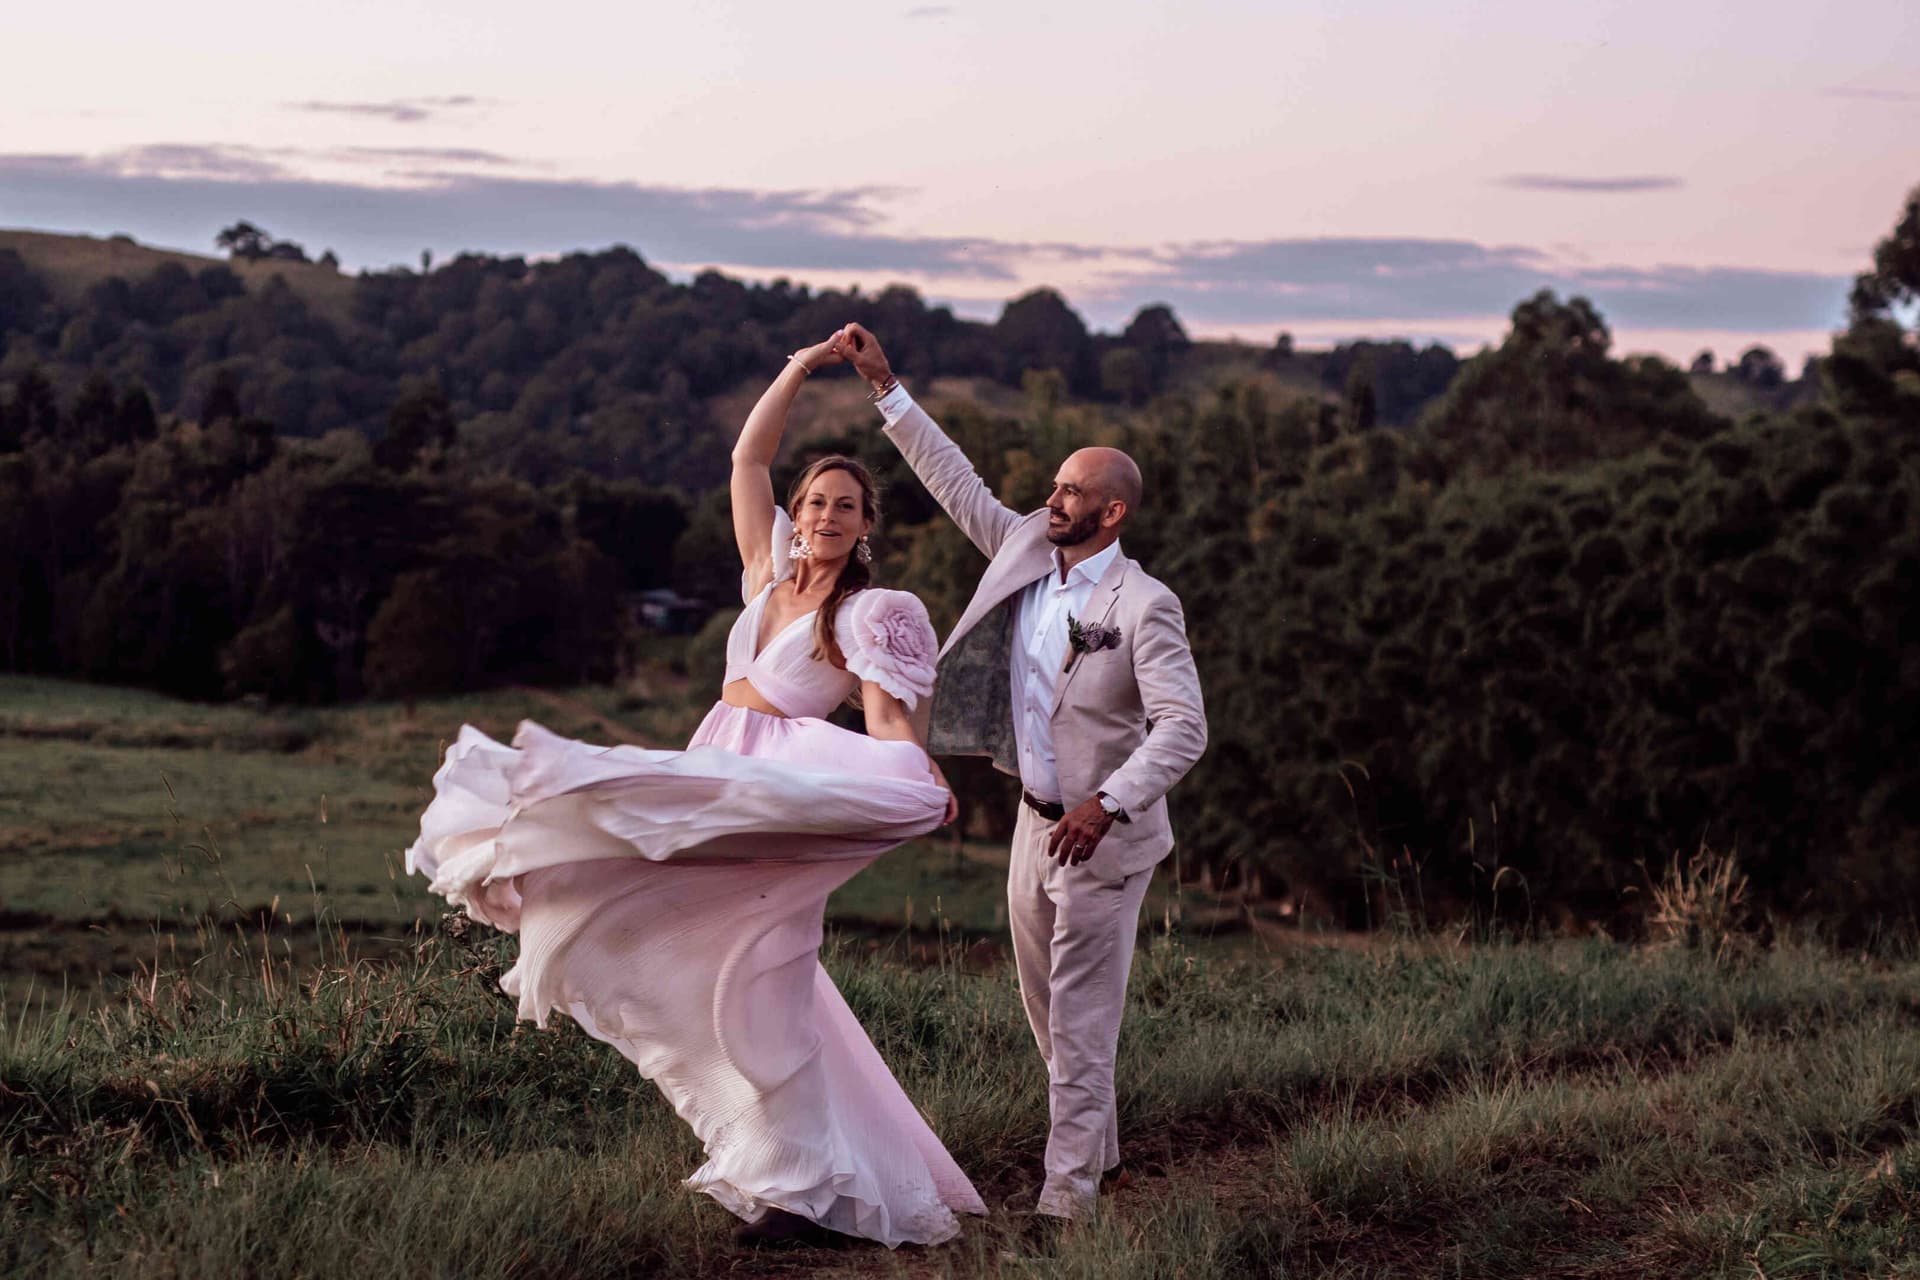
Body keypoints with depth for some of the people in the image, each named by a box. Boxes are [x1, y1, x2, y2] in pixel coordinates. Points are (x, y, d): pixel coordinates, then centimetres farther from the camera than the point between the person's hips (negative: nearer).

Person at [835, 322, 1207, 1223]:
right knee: (1045, 1006, 18)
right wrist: (886, 387, 7)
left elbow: (1183, 727, -24)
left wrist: (1107, 805, -35)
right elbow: (956, 481, 10)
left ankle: (1069, 1186, 1)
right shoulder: (1026, 553, 2)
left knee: (1082, 1014, -4)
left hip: (1102, 836, -7)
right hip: (1037, 821, 7)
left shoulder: (1144, 607, -19)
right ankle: (1097, 1141, 36)